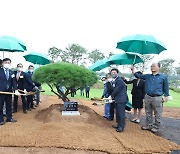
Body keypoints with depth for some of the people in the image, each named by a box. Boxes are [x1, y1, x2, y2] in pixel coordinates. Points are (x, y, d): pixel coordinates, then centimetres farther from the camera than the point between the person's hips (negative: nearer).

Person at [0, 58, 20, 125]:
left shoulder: (11, 72, 10)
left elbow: (13, 82, 4)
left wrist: (16, 90, -8)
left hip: (9, 91, 4)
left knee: (9, 105, 12)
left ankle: (9, 118, 22)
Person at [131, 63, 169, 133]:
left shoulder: (163, 77, 0)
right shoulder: (147, 76, 9)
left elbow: (166, 87, 5)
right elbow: (138, 75, 14)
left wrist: (166, 96, 0)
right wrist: (133, 70, 2)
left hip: (157, 98, -3)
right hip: (147, 97, 4)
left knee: (157, 115, 5)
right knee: (148, 113, 14)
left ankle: (156, 127, 20)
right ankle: (148, 125, 26)